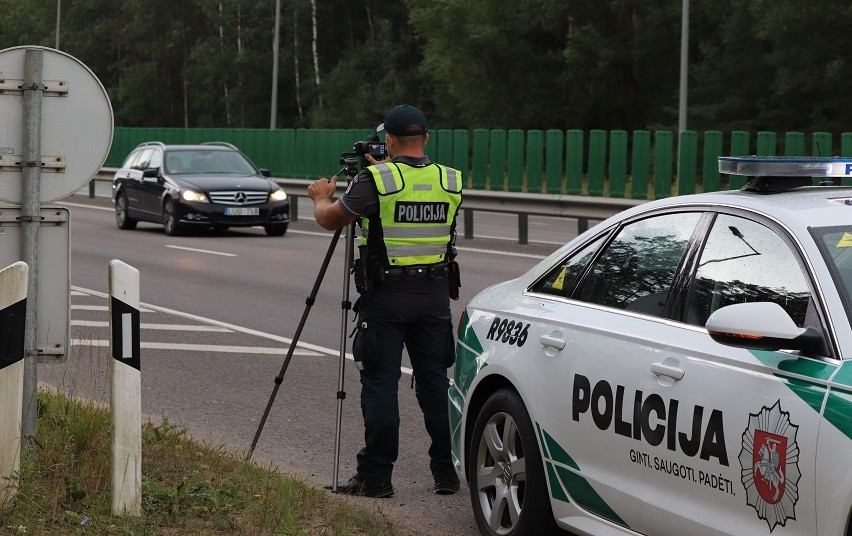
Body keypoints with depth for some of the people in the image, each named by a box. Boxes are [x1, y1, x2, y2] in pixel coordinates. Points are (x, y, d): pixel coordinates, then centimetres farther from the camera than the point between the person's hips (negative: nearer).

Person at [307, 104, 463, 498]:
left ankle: (375, 476, 2)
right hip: (435, 295, 4)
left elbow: (329, 219, -1)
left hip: (385, 296, -4)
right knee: (435, 381, 10)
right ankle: (446, 472, 13)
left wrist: (320, 198, 20)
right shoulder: (450, 181, 2)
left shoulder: (375, 181, -12)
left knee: (380, 384, 0)